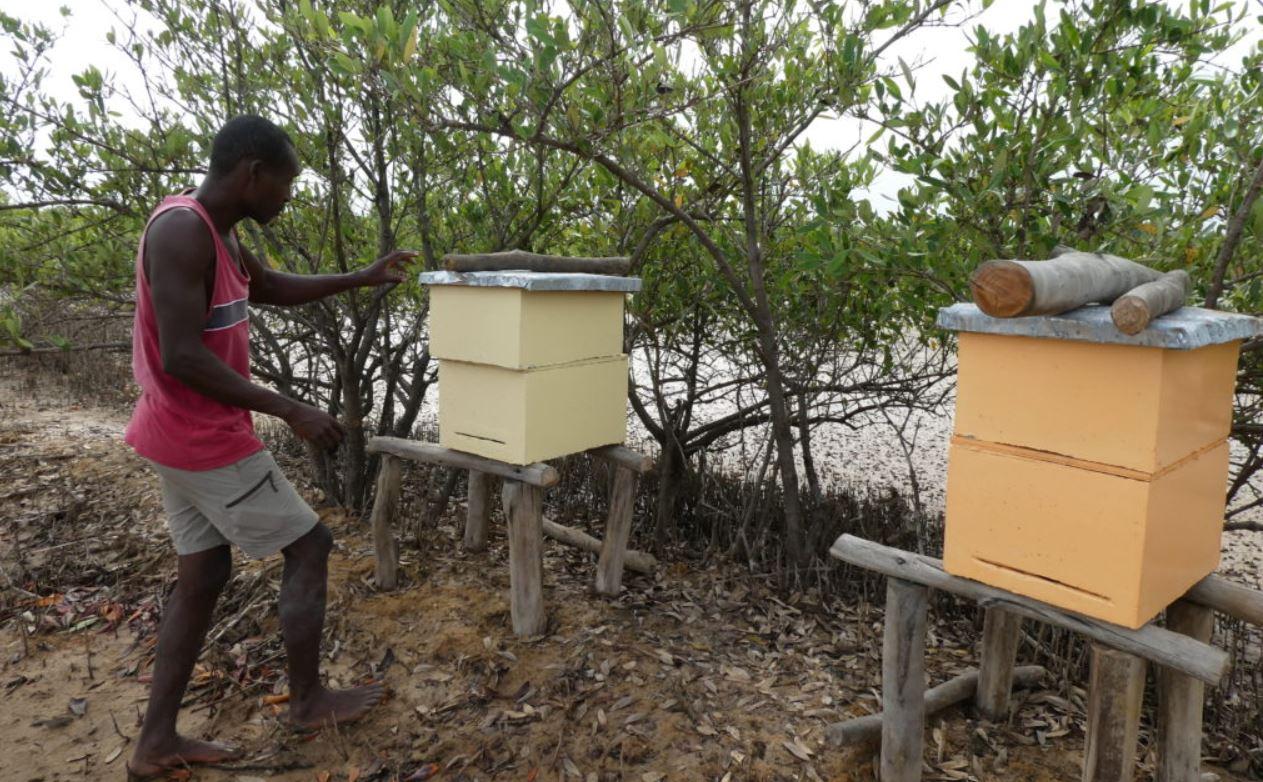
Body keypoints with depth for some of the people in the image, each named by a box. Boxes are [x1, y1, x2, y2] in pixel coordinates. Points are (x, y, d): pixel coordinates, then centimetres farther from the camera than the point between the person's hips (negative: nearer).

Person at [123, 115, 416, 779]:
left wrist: (362, 279, 20)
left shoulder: (217, 231, 9)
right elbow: (183, 357, -27)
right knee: (308, 545, 3)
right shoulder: (182, 231, -21)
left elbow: (276, 289, 24)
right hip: (206, 439, -10)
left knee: (203, 574, 14)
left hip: (185, 435, 10)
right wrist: (289, 411, -23)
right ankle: (308, 700, 17)